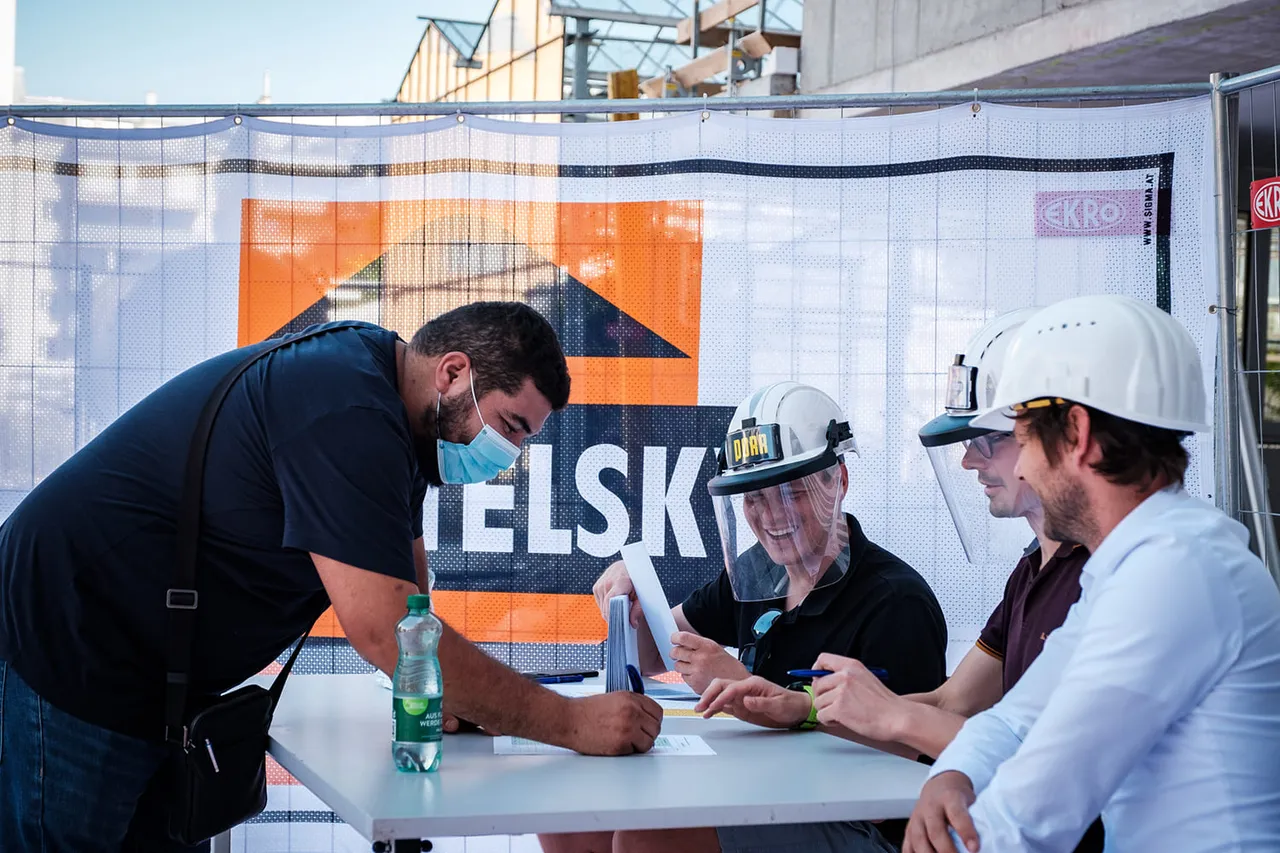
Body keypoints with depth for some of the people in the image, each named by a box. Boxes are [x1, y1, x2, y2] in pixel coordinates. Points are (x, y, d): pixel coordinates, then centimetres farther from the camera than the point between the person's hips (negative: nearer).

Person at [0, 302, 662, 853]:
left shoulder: (385, 401, 6)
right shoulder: (345, 414, -27)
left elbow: (406, 599, 9)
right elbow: (386, 630, -31)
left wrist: (463, 698, -8)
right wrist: (570, 723, -26)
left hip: (144, 677, 10)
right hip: (68, 655, -10)